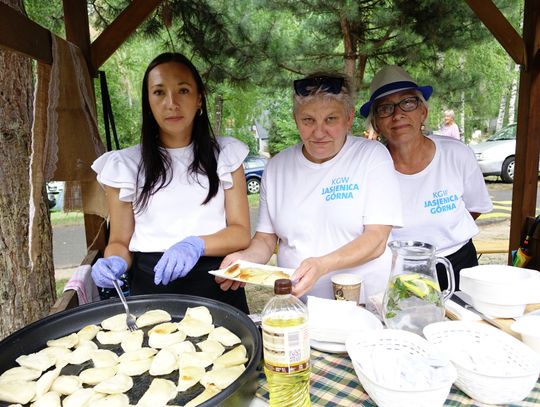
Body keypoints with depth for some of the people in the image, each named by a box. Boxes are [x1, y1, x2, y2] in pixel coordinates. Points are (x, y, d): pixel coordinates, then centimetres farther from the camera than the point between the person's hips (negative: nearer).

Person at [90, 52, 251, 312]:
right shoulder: (125, 165, 5)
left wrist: (196, 244, -17)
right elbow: (120, 241, 10)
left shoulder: (225, 155, 6)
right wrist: (115, 262, -13)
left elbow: (241, 232, 1)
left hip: (217, 288, 0)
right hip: (151, 288, 0)